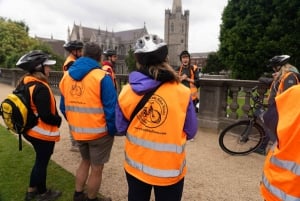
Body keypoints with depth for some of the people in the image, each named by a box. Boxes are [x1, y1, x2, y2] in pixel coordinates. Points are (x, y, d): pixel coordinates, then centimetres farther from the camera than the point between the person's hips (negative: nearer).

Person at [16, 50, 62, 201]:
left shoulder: (25, 83, 2)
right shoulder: (41, 88, -27)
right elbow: (46, 116, -27)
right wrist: (58, 120, -8)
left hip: (31, 130, 9)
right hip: (43, 133, -9)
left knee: (40, 160, 25)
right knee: (42, 162, 10)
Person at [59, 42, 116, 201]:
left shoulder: (66, 76, 3)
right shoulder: (102, 77, -17)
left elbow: (63, 107, 9)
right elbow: (111, 108, -20)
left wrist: (73, 123, 18)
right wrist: (112, 130, -7)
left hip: (77, 131, 6)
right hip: (99, 131, -6)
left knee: (85, 161, 28)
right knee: (96, 169, 13)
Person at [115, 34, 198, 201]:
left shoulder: (126, 92, -11)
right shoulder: (182, 93, -16)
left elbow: (121, 129, 0)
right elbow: (191, 132, -6)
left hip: (135, 165, 2)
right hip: (169, 169, -2)